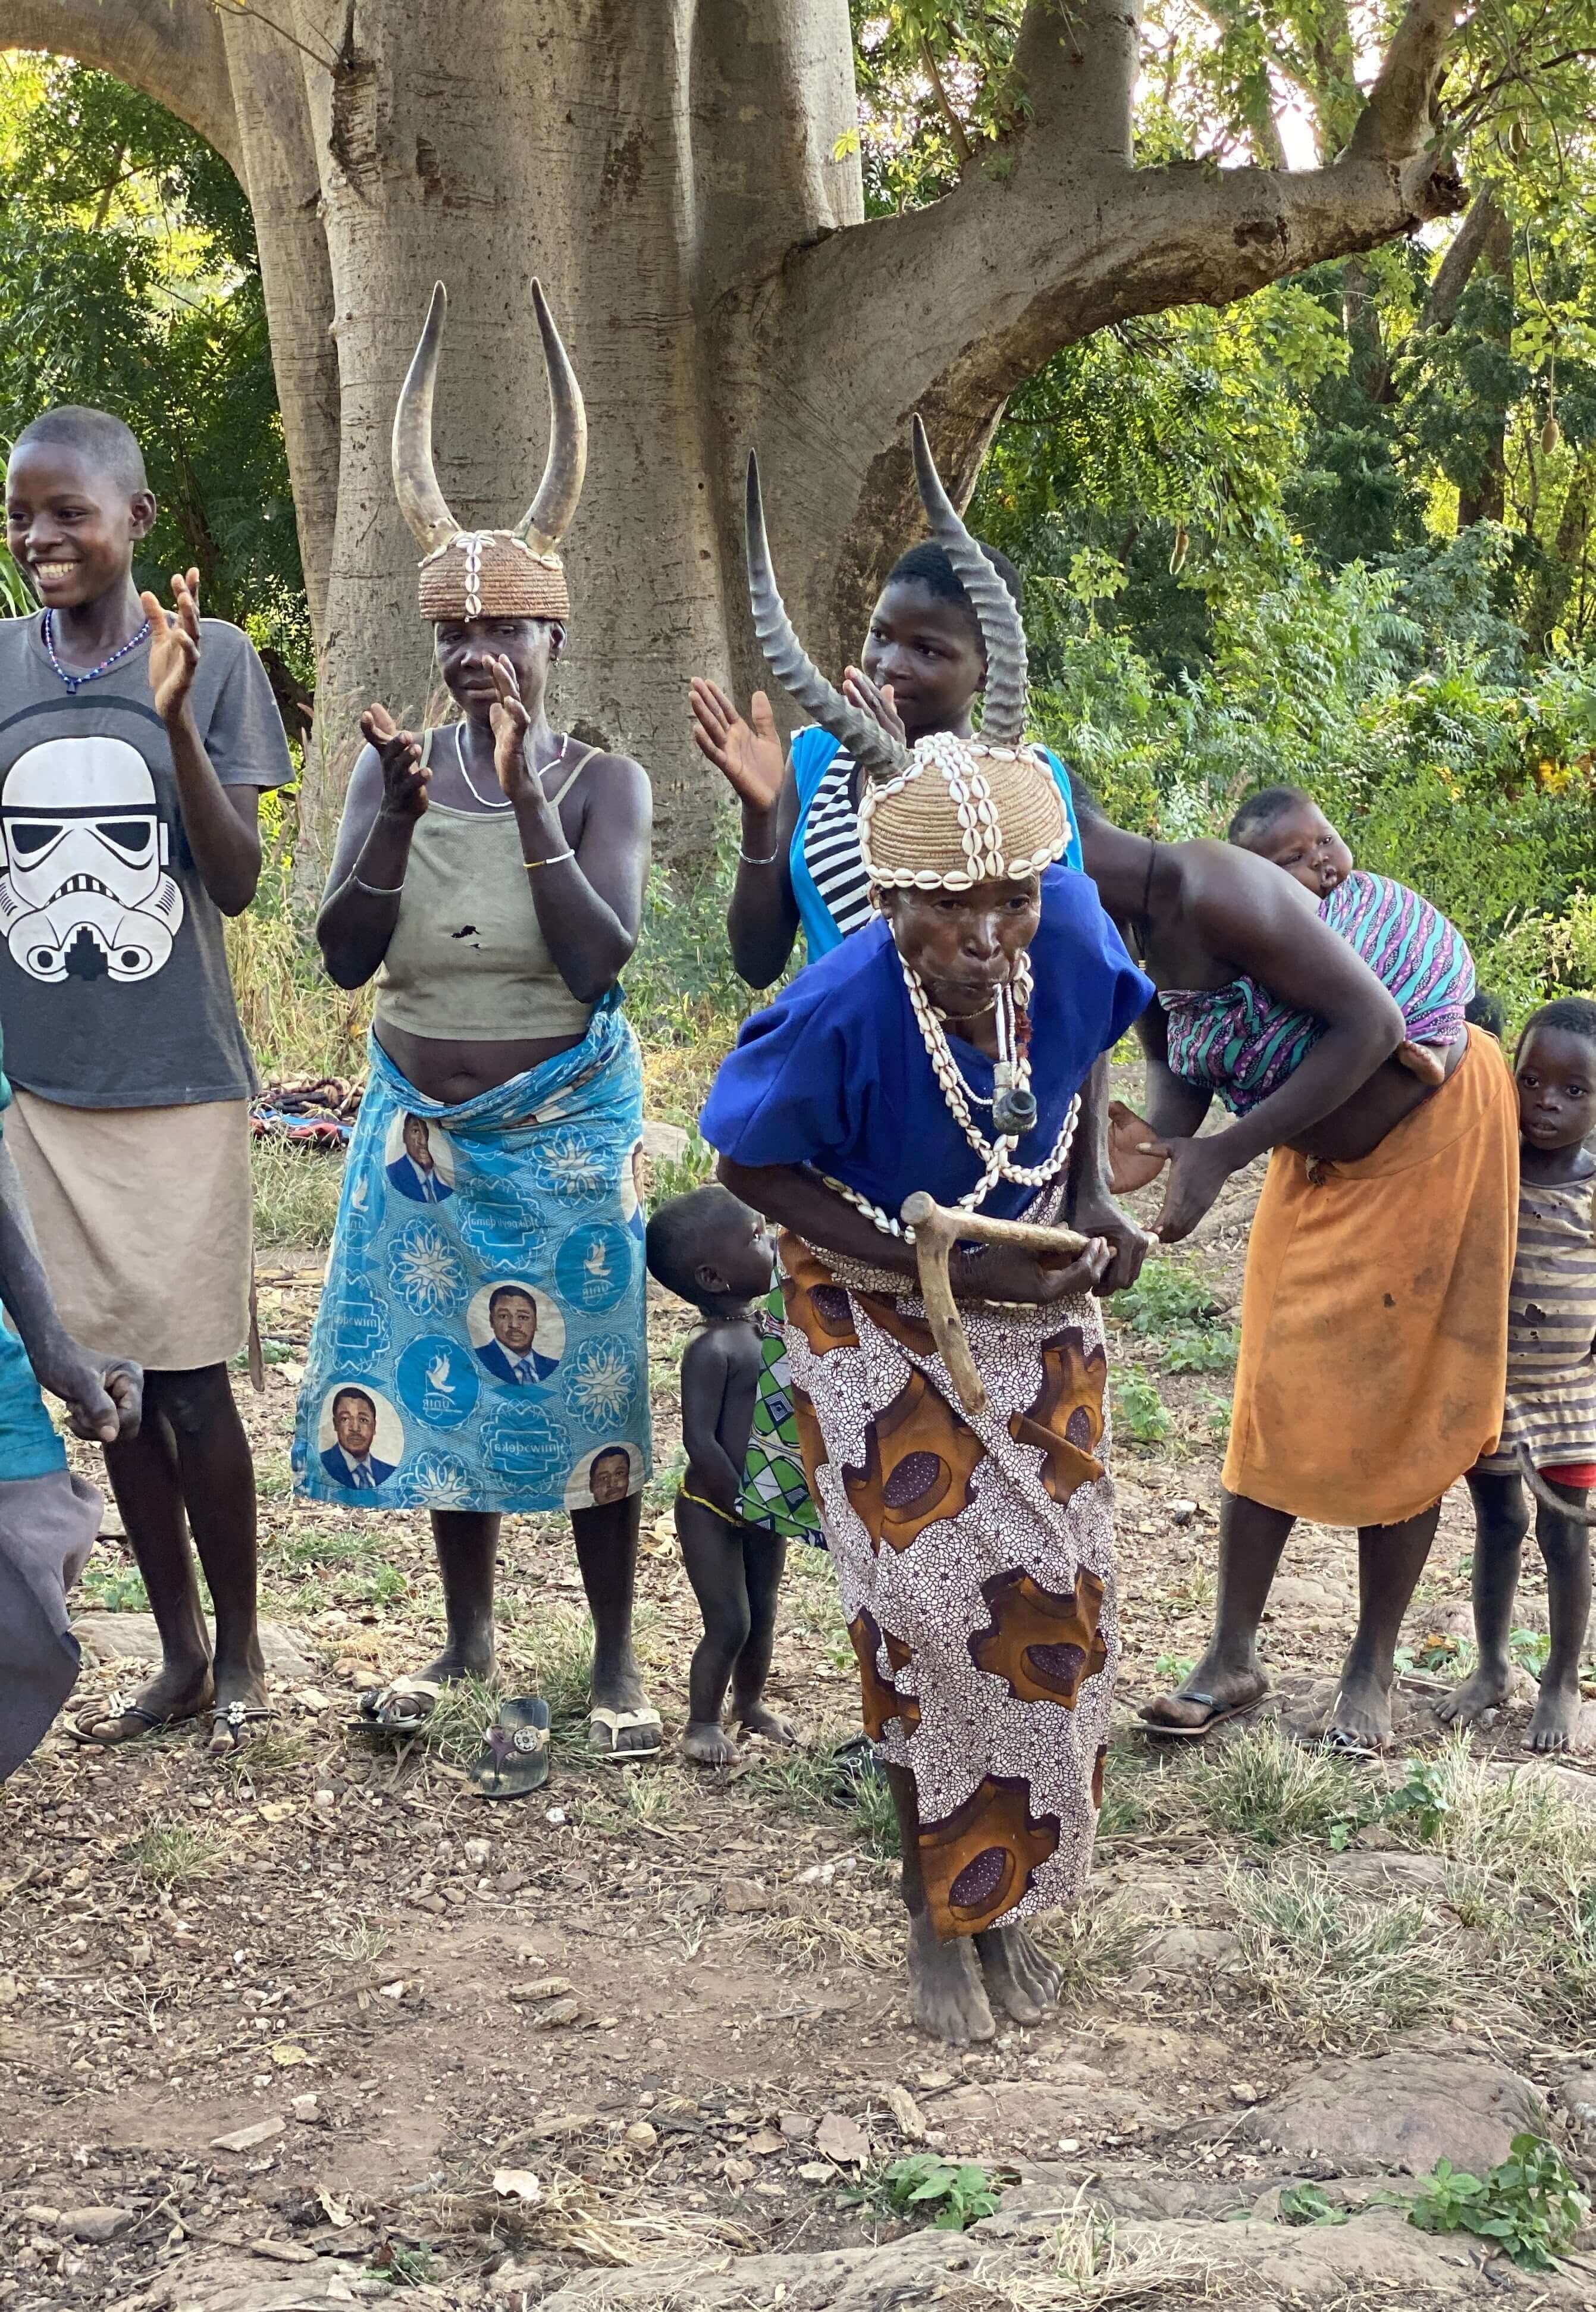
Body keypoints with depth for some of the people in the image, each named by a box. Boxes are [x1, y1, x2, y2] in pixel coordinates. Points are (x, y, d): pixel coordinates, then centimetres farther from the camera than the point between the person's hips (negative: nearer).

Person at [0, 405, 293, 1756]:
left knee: (190, 1379, -1)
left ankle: (241, 1652, 18)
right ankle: (180, 1653, 23)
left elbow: (236, 883, -8)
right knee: (108, 1372, 9)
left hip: (180, 1084, -3)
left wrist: (175, 723, -20)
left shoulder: (212, 658, -4)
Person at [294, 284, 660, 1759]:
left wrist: (525, 797, -23)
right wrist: (401, 817, -20)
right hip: (425, 1124, 3)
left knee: (580, 1374, 0)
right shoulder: (396, 767, 0)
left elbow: (599, 964, -19)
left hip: (564, 1129, -3)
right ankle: (468, 1638, 24)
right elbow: (345, 958, -6)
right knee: (443, 1373, 8)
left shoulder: (604, 781, -7)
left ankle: (618, 1657, 12)